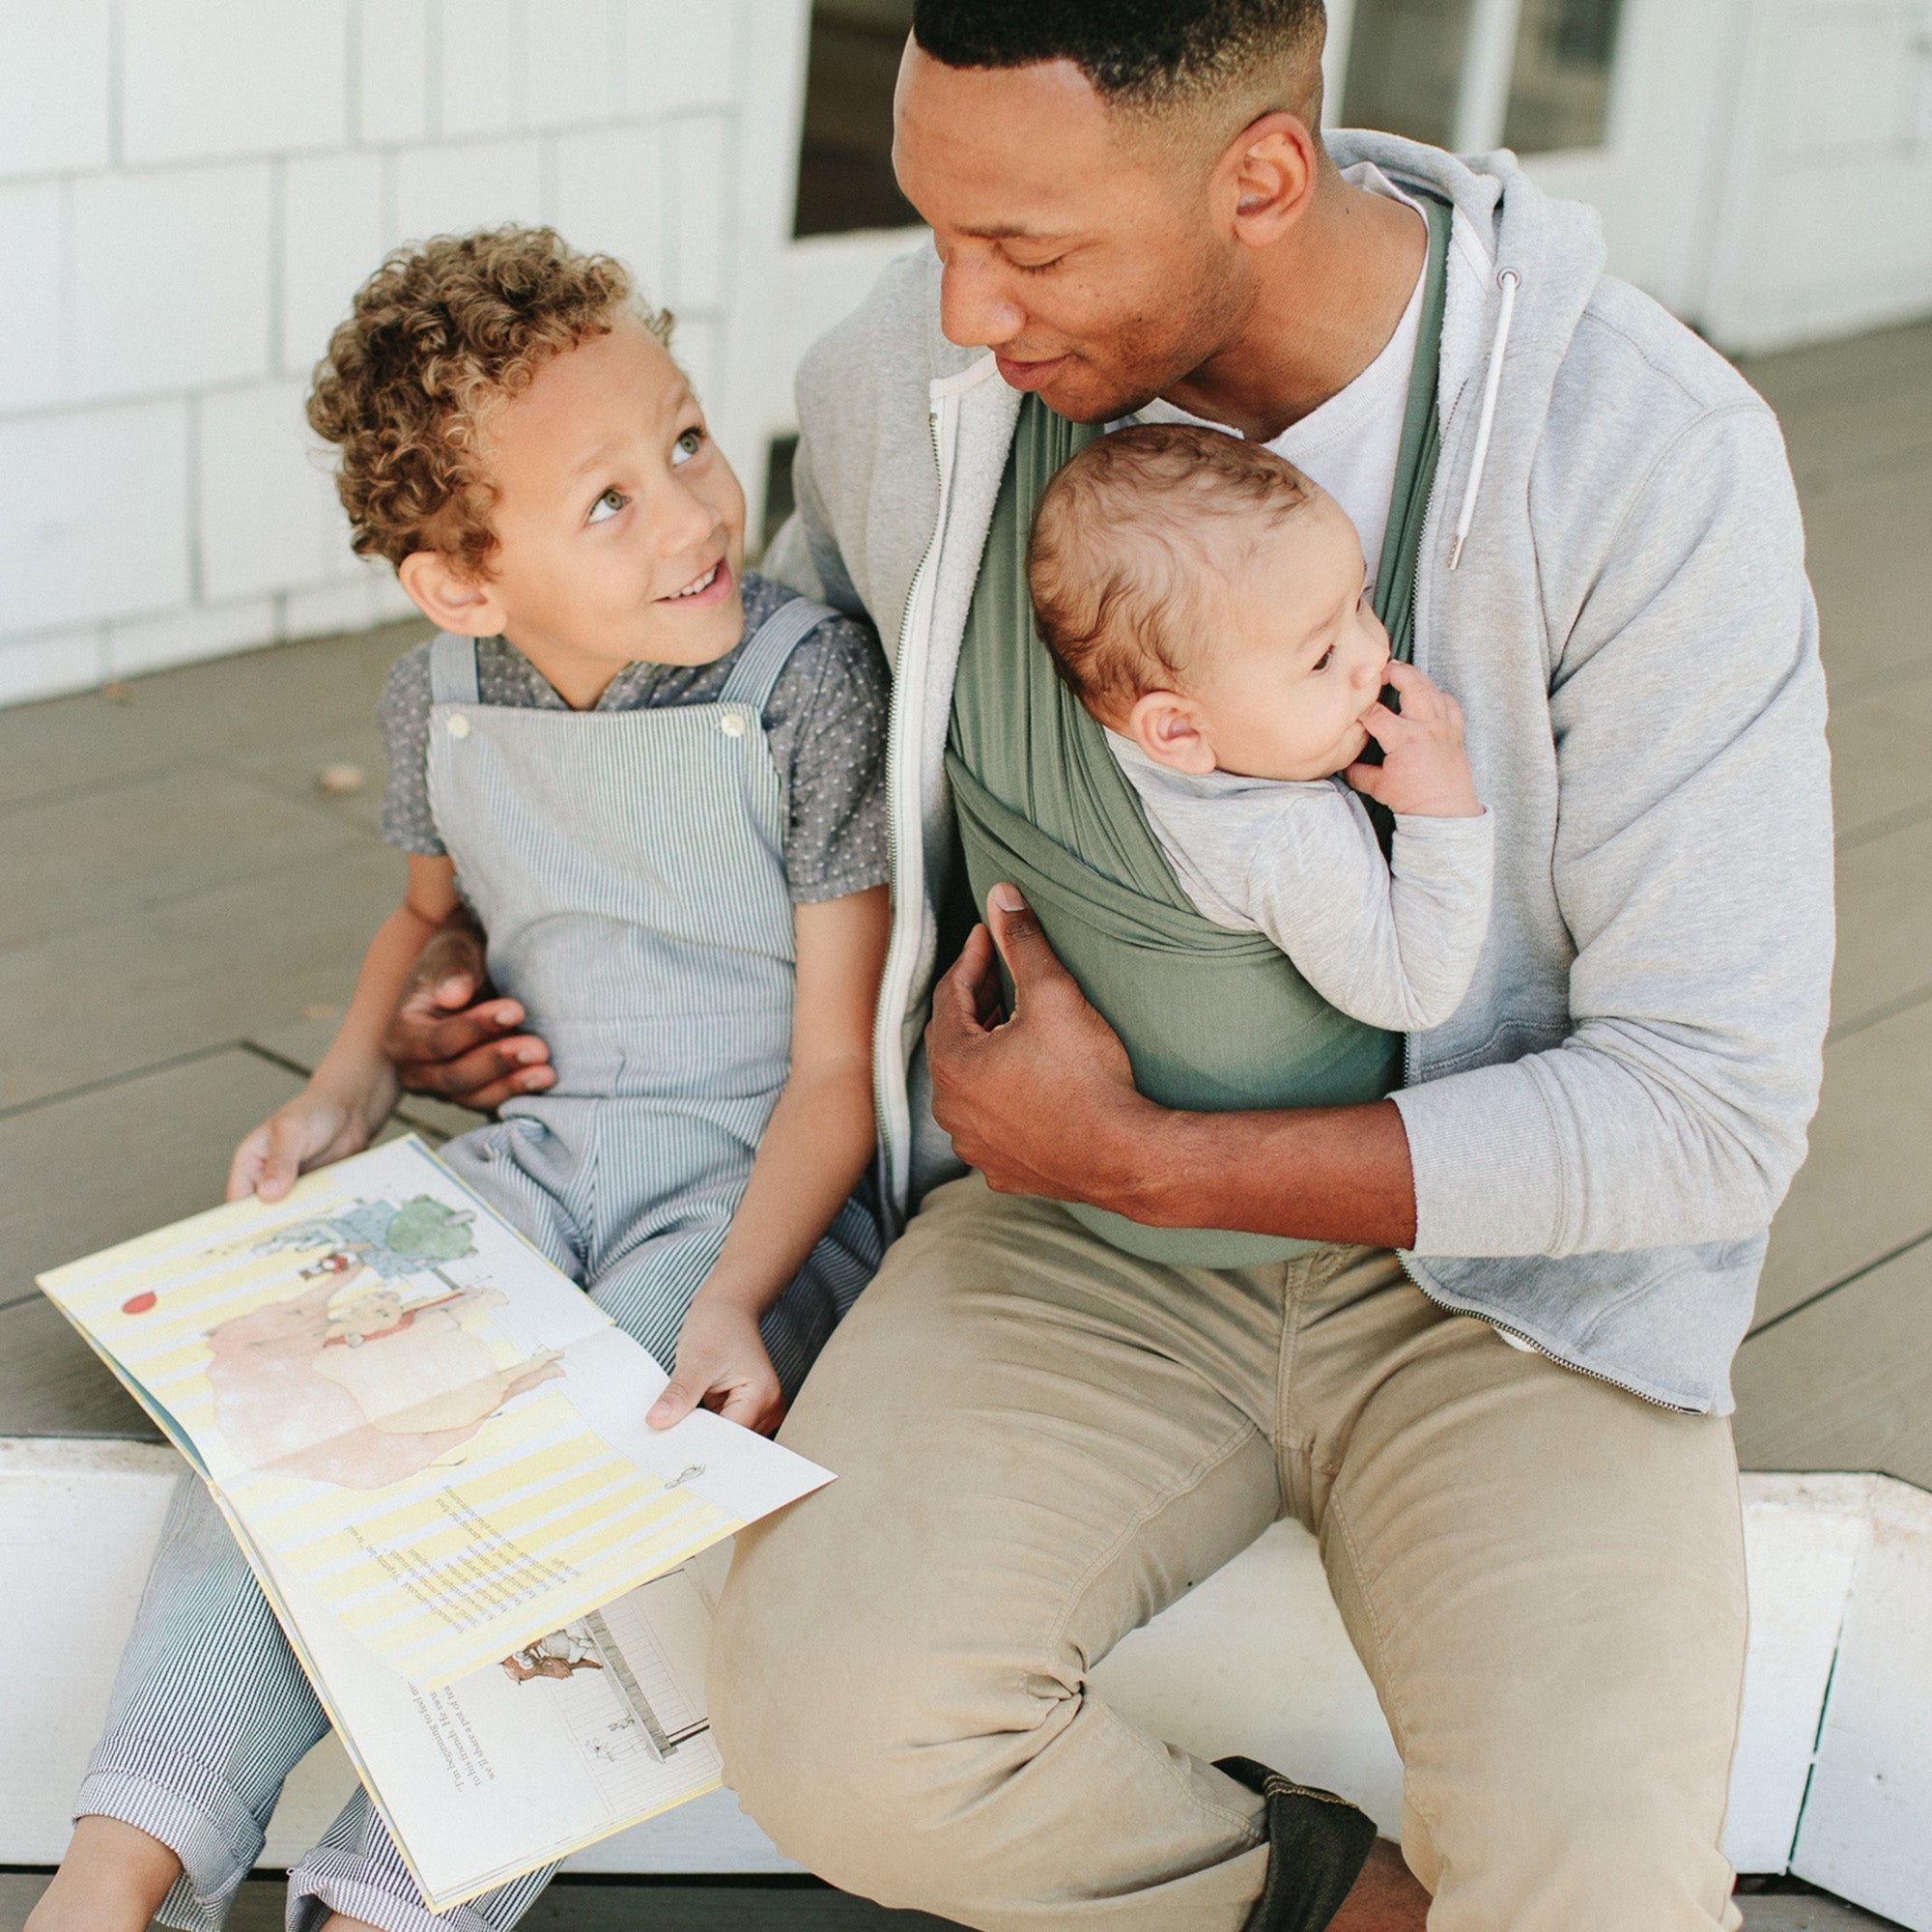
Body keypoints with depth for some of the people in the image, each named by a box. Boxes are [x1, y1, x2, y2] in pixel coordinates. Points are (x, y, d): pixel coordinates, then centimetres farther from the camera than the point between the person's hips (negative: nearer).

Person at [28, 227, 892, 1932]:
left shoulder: (804, 686, -14)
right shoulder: (444, 702, 1)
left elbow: (838, 1063, -12)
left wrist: (732, 1297, -25)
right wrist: (353, 1085, 5)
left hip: (758, 1174, -4)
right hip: (536, 1148, 5)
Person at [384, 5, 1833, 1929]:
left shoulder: (1654, 460, -20)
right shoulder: (906, 377, -8)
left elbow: (1714, 1113, -18)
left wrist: (1138, 1156, -17)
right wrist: (529, 942, 7)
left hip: (1500, 1267, -3)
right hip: (1068, 1245, 3)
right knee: (821, 1722, -24)